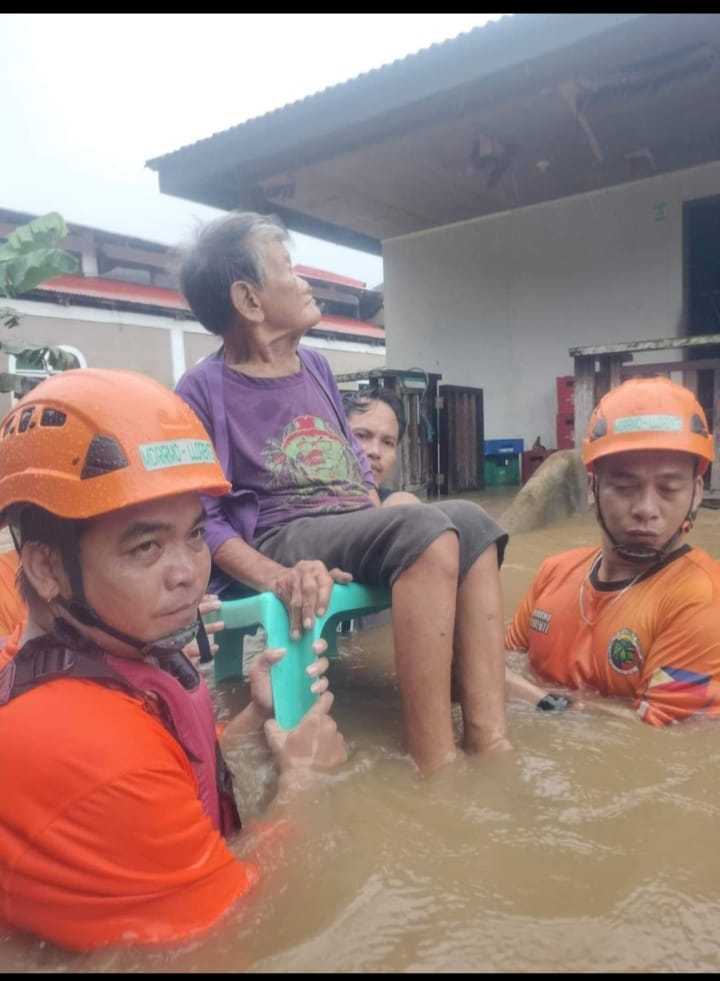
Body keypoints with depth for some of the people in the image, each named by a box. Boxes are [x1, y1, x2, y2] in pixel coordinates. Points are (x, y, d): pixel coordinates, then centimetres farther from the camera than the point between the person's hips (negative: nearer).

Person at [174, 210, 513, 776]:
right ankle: (434, 761, -28)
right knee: (428, 530, -30)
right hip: (281, 538, -7)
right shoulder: (204, 391, -4)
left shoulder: (315, 366, 17)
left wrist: (383, 533, 5)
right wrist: (278, 577, -26)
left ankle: (487, 735, -23)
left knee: (472, 522, -17)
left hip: (357, 529, 7)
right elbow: (203, 519, -9)